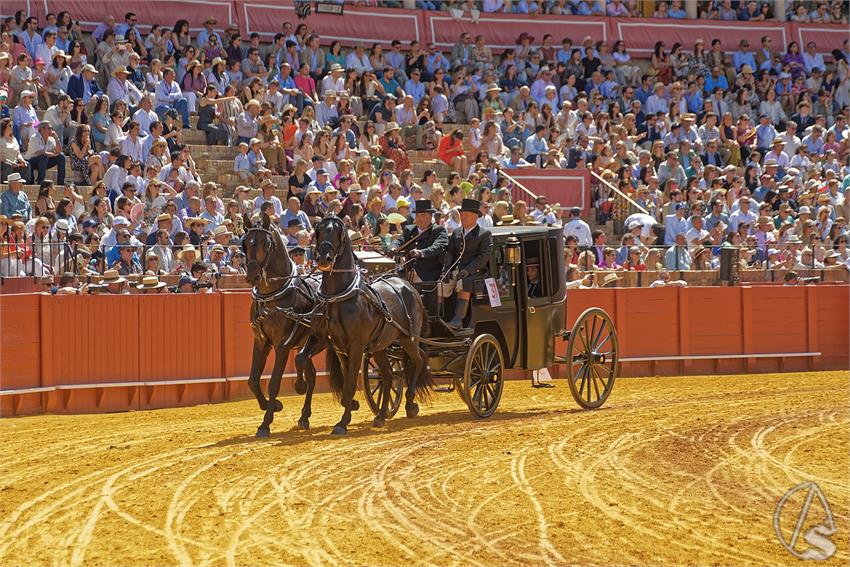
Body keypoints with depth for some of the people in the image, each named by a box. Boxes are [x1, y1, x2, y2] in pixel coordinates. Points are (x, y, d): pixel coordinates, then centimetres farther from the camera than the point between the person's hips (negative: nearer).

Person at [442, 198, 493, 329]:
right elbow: (450, 253, 15)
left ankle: (458, 320, -42)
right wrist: (446, 269, -5)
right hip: (456, 272, 6)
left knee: (464, 284, -35)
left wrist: (467, 271, -19)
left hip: (475, 273, -6)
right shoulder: (456, 233, 21)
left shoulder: (484, 234, 2)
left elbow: (484, 256, -8)